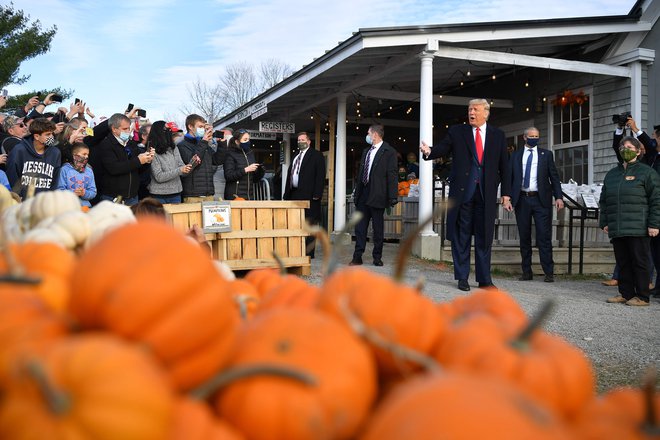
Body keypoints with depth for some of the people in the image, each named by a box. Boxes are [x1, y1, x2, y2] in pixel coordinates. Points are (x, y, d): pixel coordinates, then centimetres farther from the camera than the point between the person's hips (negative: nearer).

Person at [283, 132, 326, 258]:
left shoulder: (316, 155, 1)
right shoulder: (296, 157, 23)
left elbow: (320, 175, -7)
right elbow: (290, 175, 22)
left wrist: (317, 194, -16)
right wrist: (287, 194, 14)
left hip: (309, 196, -7)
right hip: (294, 194, 7)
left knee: (309, 224, -5)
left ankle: (309, 253, -2)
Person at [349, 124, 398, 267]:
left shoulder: (389, 152, -5)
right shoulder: (366, 151, 18)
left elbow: (392, 175, -10)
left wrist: (393, 196, -16)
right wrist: (357, 193, 14)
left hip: (377, 196, -6)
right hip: (363, 195, 7)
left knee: (378, 228, 3)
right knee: (360, 227, 4)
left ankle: (377, 257, 13)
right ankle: (357, 257, 7)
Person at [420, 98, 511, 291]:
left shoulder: (498, 135, 10)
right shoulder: (456, 132, 6)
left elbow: (504, 166, 9)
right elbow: (442, 149, -3)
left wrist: (506, 193, 5)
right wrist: (429, 151, -26)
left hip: (486, 194, 1)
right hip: (462, 192, -1)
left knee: (484, 237, 6)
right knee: (461, 236, 4)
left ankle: (484, 279, 14)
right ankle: (462, 277, 13)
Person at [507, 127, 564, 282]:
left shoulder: (546, 154, 10)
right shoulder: (515, 155, 11)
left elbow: (554, 177, 6)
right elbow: (510, 177, 9)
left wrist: (558, 197, -5)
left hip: (541, 200, -1)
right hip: (521, 199, 2)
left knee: (544, 237, -5)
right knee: (524, 237, 6)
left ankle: (549, 273, -1)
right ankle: (527, 272, 13)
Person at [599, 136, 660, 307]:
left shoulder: (646, 172, 1)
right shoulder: (611, 174, 17)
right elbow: (603, 201, 20)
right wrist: (604, 222, 12)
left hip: (638, 229, -5)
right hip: (616, 229, 5)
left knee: (639, 262, -1)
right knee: (622, 262, 9)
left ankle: (642, 297, 6)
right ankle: (625, 294, 17)